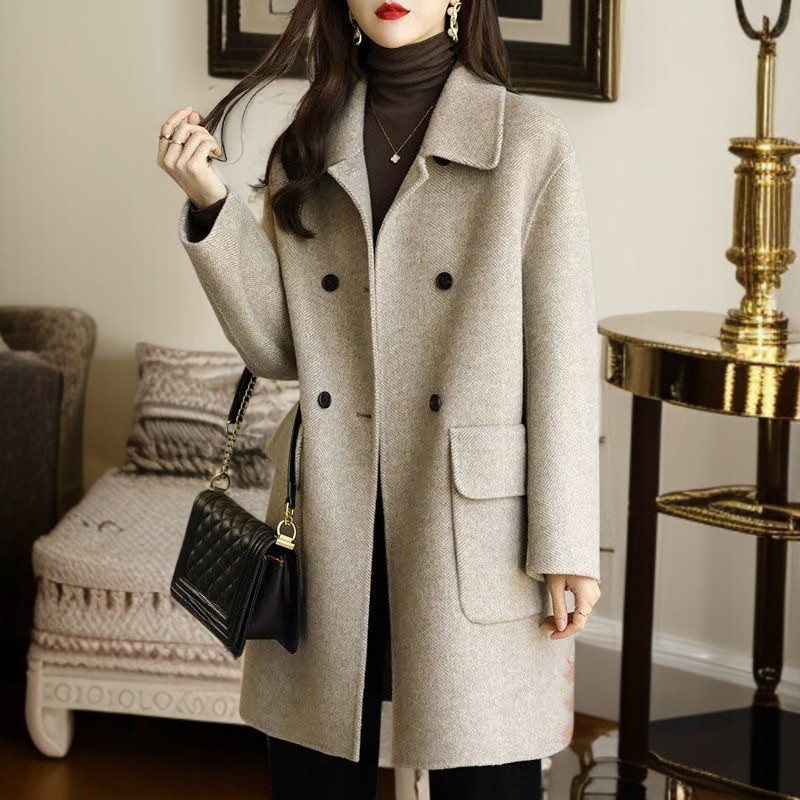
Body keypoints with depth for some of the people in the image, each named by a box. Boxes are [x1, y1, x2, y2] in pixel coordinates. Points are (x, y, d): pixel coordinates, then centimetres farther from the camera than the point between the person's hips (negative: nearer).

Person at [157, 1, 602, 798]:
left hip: (473, 526, -4)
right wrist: (209, 207, -4)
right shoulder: (305, 152, 9)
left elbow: (561, 358, -5)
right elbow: (278, 347, 7)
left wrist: (566, 547, -7)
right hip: (331, 524, 4)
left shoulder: (529, 144, -4)